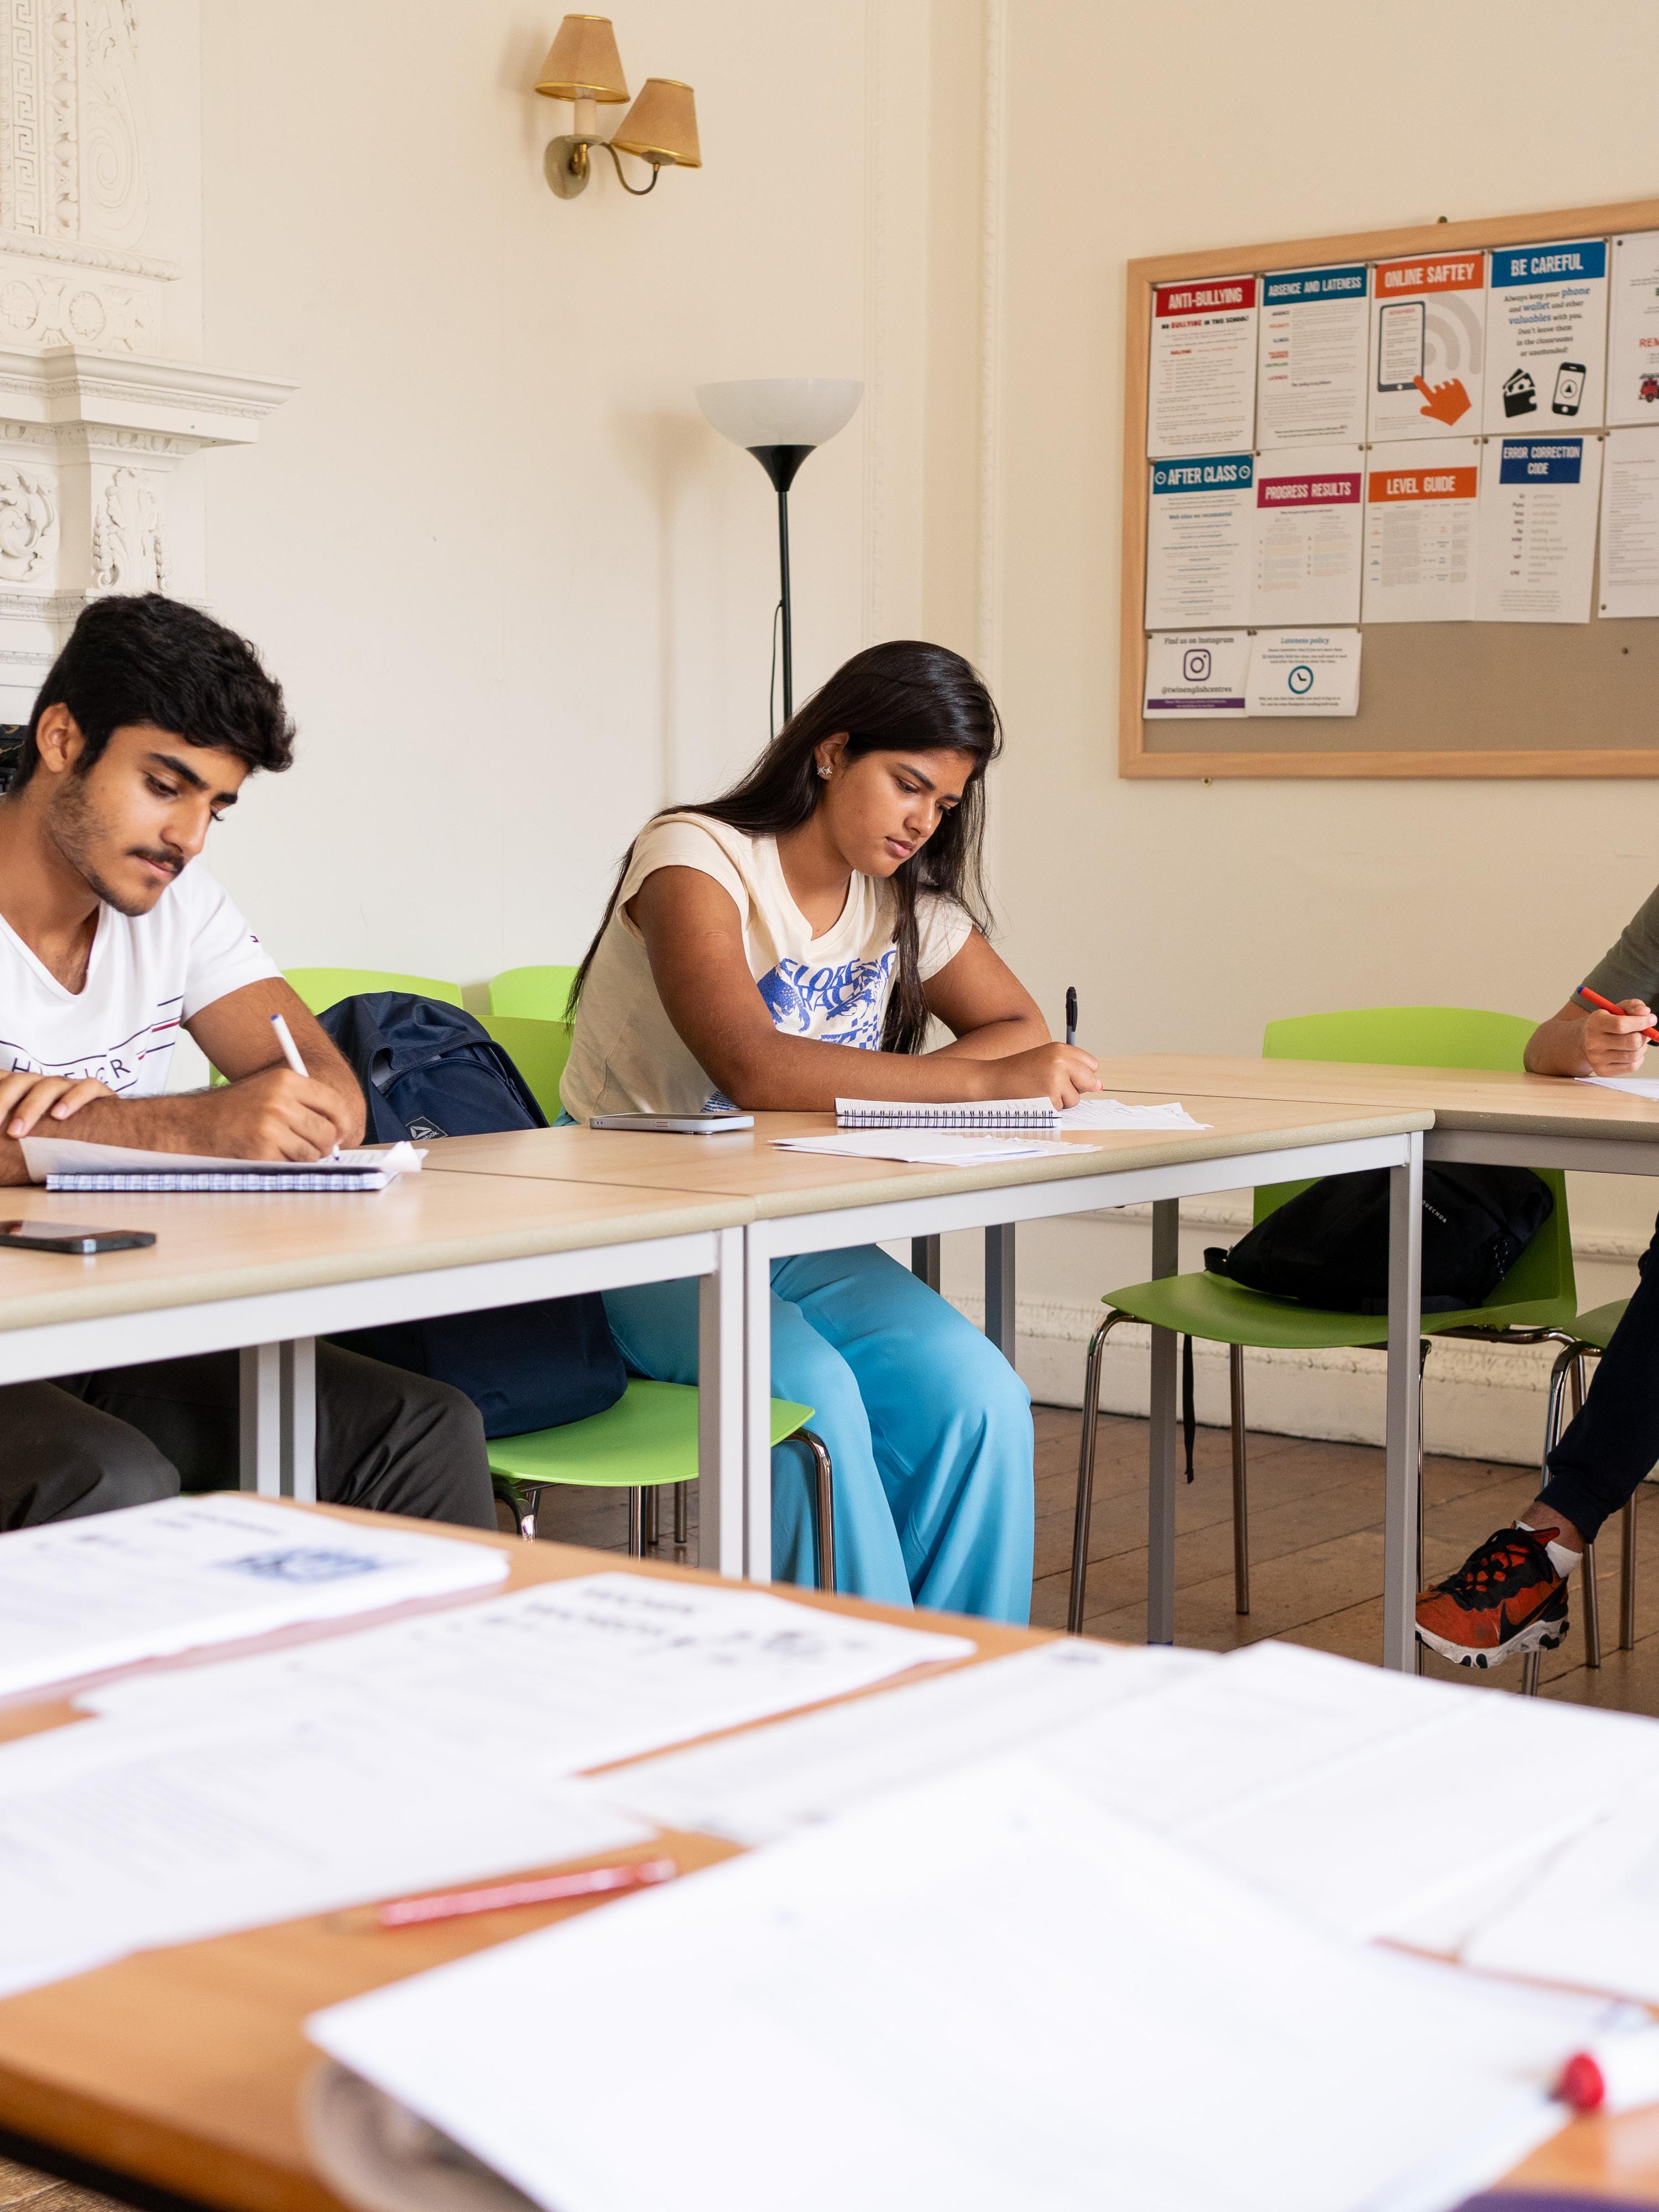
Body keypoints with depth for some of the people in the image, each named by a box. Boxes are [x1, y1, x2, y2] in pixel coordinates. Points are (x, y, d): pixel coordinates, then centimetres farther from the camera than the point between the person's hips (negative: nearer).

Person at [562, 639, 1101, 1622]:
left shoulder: (908, 902, 9)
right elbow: (754, 1067, -29)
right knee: (810, 1387, -33)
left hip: (798, 1236, 6)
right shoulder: (697, 861, -14)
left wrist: (899, 1090, -9)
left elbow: (1020, 1025, 13)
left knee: (977, 1392, -22)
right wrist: (980, 1080, -30)